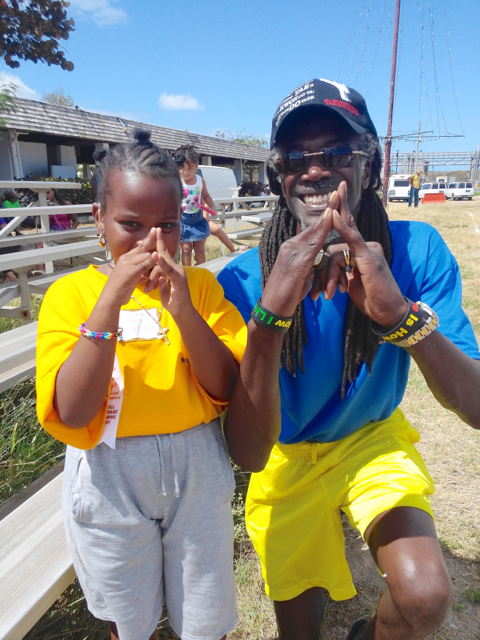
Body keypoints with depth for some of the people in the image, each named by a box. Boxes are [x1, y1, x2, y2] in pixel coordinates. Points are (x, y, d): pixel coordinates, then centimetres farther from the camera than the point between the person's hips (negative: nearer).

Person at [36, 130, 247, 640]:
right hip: (108, 478, 0)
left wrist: (182, 308, -25)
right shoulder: (70, 292, -9)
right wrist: (111, 298, -27)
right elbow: (72, 413, -19)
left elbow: (226, 388, -10)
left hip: (197, 468, 1)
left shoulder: (200, 284, -4)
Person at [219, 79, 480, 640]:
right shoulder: (242, 280, -25)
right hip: (286, 456, 0)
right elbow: (248, 455, -32)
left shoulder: (417, 250, -20)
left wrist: (400, 313, -44)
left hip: (374, 440, 1)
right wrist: (271, 309, -45)